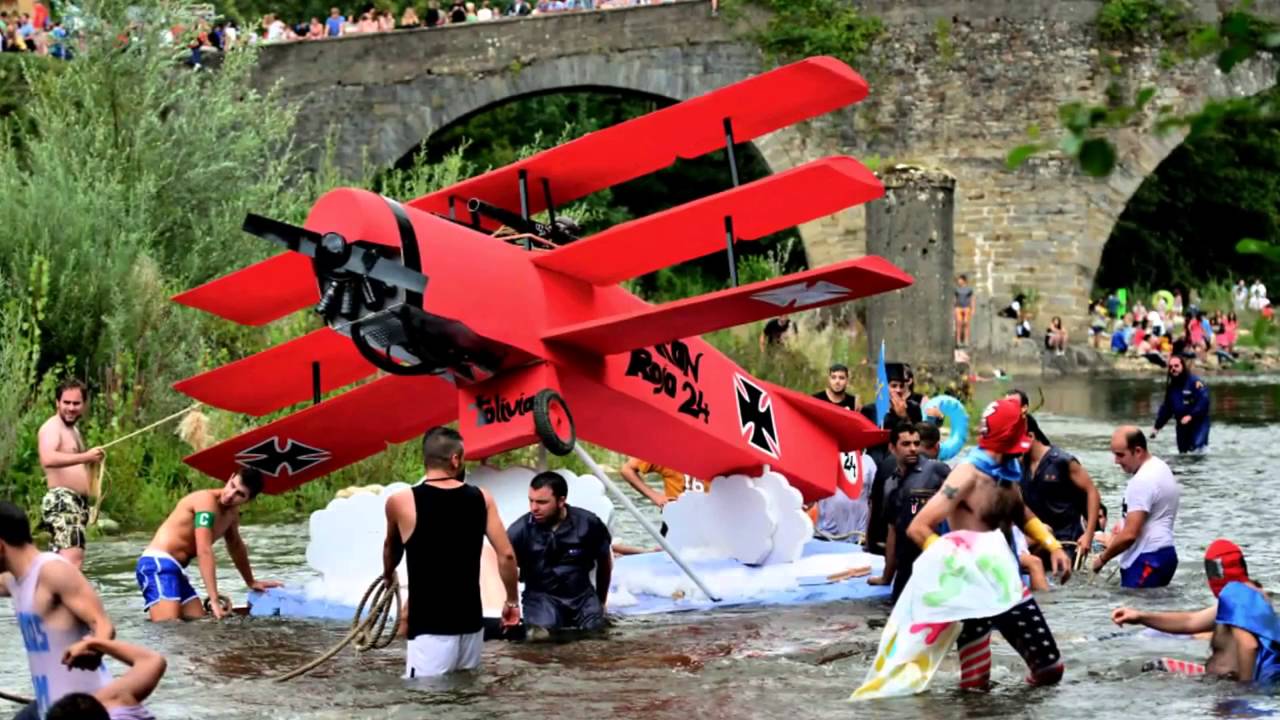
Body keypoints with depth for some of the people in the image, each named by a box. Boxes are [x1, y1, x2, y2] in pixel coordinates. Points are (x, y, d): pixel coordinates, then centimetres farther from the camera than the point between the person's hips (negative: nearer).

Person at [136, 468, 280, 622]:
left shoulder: (232, 513, 11)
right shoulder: (207, 500, -19)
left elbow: (236, 547, 31)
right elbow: (204, 552, -27)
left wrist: (251, 582, 42)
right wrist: (214, 601, -31)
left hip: (176, 569, 10)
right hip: (158, 565, -10)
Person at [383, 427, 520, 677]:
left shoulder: (401, 502, -4)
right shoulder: (482, 499, 2)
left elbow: (391, 549, 16)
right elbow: (506, 555, 1)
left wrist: (388, 575, 38)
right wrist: (512, 601, 15)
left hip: (430, 627, -4)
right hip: (471, 621, 4)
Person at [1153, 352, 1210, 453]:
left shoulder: (1195, 382, -12)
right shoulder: (1171, 387, 12)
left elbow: (1204, 402, -20)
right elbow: (1166, 408, 18)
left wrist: (1191, 416, -28)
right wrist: (1157, 427, 14)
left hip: (1198, 424, -8)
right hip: (1182, 426, 8)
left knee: (1197, 450, -21)